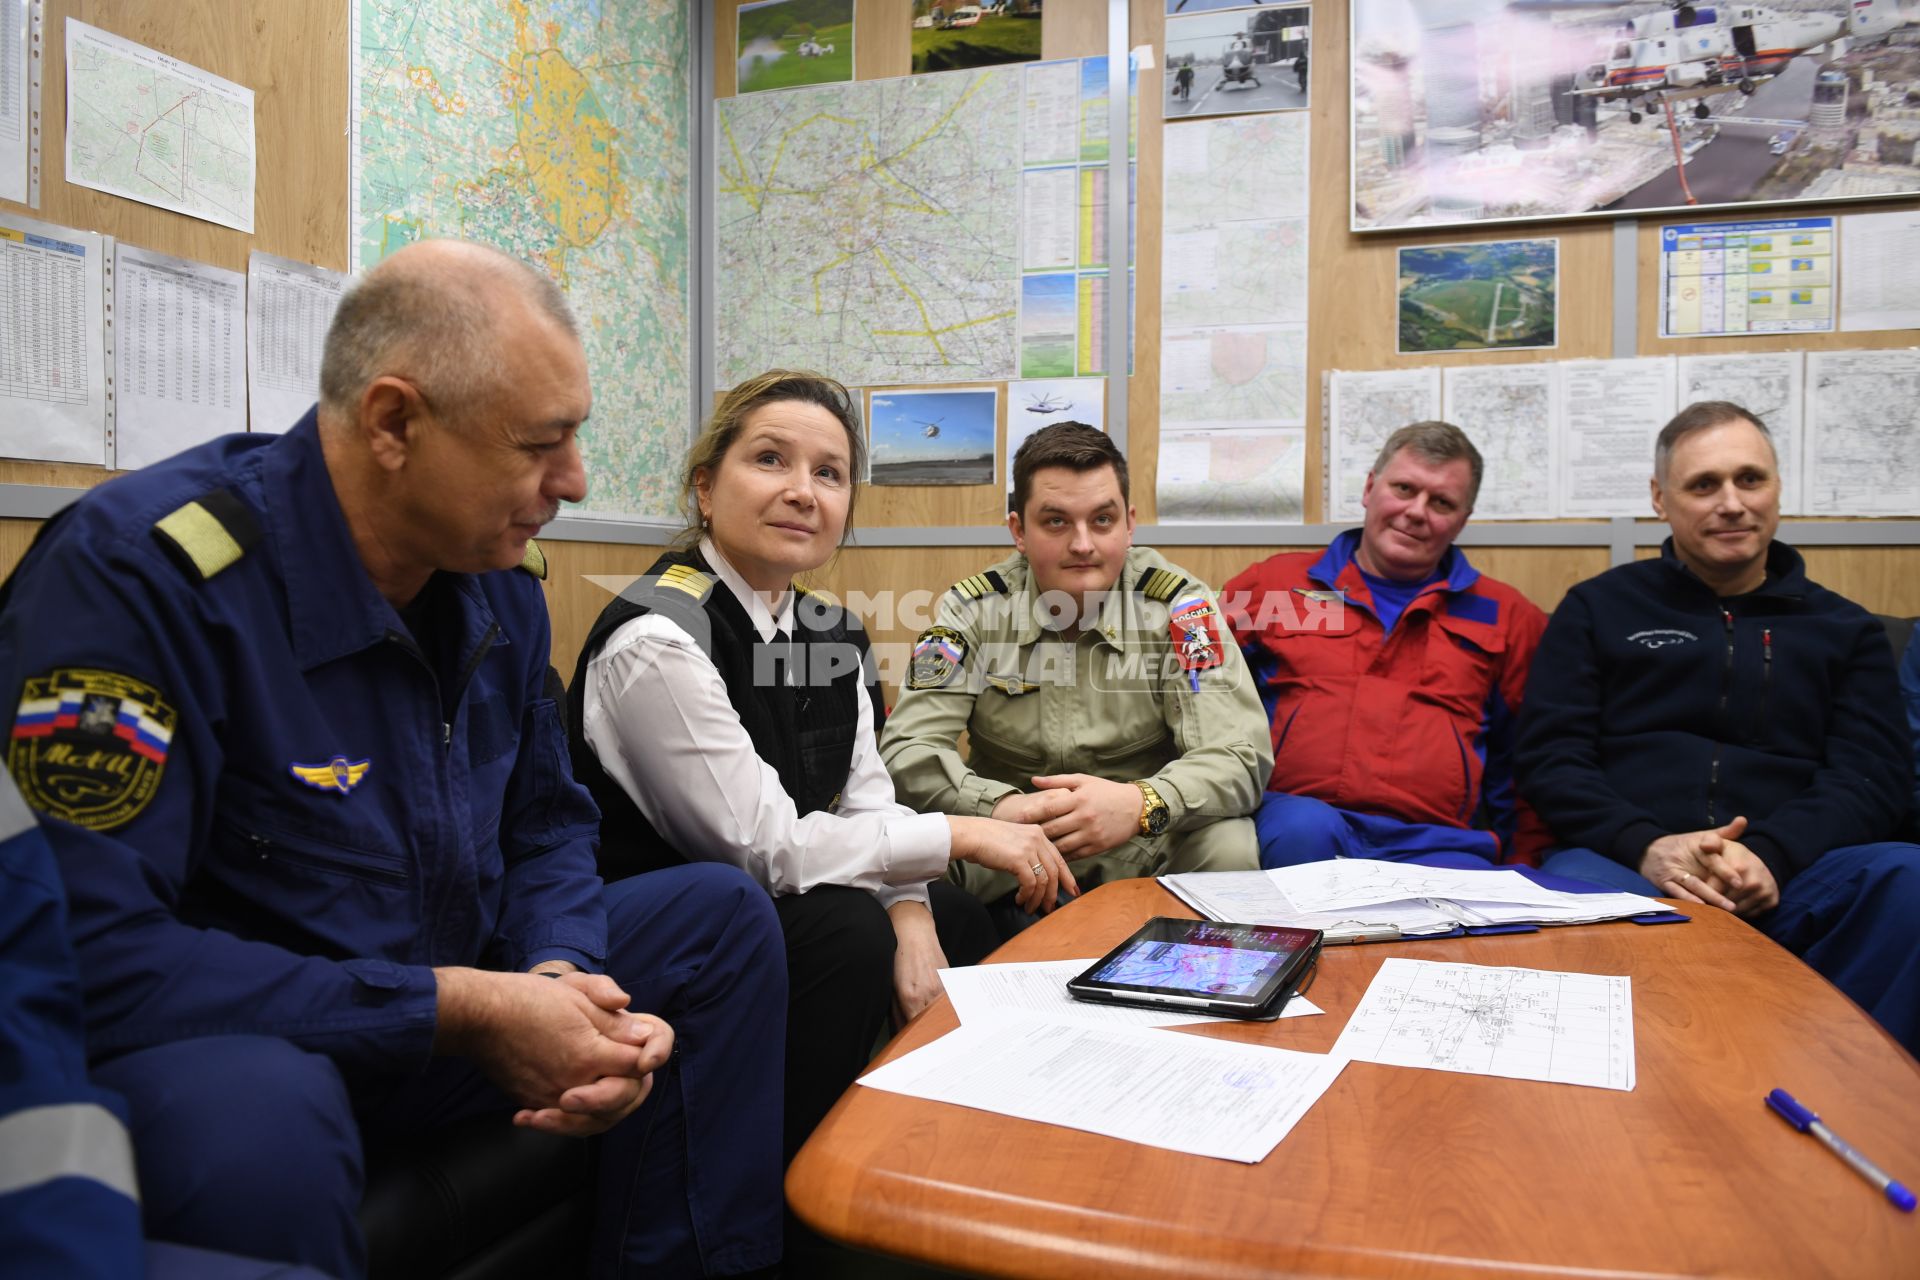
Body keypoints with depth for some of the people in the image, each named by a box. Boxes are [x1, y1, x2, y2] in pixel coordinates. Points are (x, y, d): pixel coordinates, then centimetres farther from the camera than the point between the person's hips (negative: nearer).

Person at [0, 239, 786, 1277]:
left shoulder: (498, 578, -3)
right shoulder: (141, 570, -24)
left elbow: (546, 827, 7)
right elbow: (91, 953, -29)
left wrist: (565, 974, -15)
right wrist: (455, 1009, -27)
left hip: (448, 1001, 7)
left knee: (721, 920, 3)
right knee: (258, 1123, -40)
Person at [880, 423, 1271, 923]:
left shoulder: (1178, 604, -8)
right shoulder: (972, 609, -5)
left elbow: (1238, 757, -15)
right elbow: (908, 749, -11)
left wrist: (1140, 804, -37)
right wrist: (1001, 807, -32)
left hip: (1146, 846, 1)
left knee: (1229, 848, -29)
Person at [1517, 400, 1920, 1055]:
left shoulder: (1845, 630, 21)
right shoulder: (1599, 608, 16)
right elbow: (1549, 756, 6)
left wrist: (1770, 856, -13)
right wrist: (1646, 846, -13)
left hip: (1787, 877, 2)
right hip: (1623, 864, -2)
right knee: (1568, 889, -38)